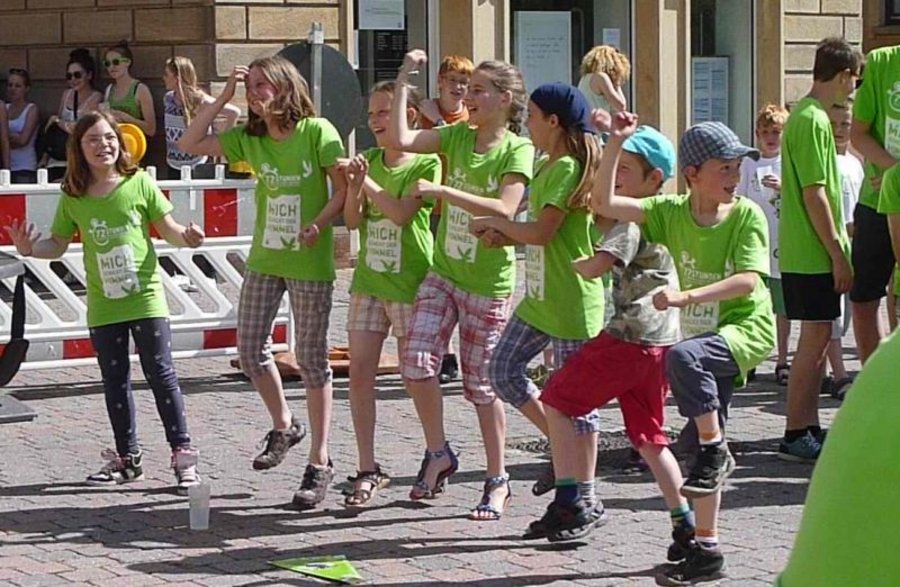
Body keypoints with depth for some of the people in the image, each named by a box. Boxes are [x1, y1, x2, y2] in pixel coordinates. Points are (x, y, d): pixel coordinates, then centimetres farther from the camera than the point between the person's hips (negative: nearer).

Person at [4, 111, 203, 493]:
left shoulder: (139, 182, -5)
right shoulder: (73, 196, 1)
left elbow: (168, 229, 1)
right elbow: (58, 245, 9)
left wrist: (187, 237, -20)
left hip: (145, 298, -3)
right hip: (103, 307, 3)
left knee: (161, 375, -2)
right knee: (115, 382, 11)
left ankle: (182, 453, 4)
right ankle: (127, 458, 22)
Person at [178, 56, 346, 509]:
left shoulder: (318, 132, -10)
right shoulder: (249, 138, 5)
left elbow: (342, 189, -8)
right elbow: (189, 145, 2)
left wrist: (319, 223, -25)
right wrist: (223, 98, -2)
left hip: (310, 262, -5)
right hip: (264, 258, 5)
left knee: (311, 357, 0)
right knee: (250, 347, 7)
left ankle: (320, 463, 7)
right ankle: (283, 426, 32)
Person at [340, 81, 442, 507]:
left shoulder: (426, 164, -8)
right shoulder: (368, 160, 9)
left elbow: (402, 213, -19)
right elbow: (353, 221, 3)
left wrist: (367, 182, -17)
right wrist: (354, 186, -14)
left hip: (409, 281, -5)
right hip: (369, 280, 5)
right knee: (360, 373, 0)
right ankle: (368, 471, 5)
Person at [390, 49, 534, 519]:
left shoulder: (517, 150, -11)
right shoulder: (457, 136, 4)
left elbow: (505, 210, -25)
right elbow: (401, 140, -8)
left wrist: (442, 191, -28)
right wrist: (403, 80, -8)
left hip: (489, 284, -4)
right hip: (443, 273, 4)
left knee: (480, 385, 3)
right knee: (416, 363, -12)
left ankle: (497, 480, 19)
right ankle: (438, 453, 9)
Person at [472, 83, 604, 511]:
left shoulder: (568, 169, -16)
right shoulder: (547, 166, 14)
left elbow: (542, 232, -23)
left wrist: (494, 222, -8)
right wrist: (504, 234, 3)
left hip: (571, 301, -10)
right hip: (539, 296, 10)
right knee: (502, 371, 9)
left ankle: (585, 495, 7)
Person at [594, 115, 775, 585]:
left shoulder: (748, 215, -10)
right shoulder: (671, 212, -2)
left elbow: (748, 280, -22)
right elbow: (603, 204, -10)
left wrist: (686, 296, -31)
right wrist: (616, 144, -18)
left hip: (747, 329, -5)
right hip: (706, 339, 5)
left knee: (682, 356, -35)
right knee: (706, 451, 8)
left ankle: (716, 449, -15)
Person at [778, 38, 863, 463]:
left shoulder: (808, 116, 16)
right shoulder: (814, 121, -16)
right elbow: (814, 194, -20)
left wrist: (838, 243, 23)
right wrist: (838, 254, -18)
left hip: (806, 251, 10)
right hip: (813, 253, -10)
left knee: (818, 339, 12)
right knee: (815, 338, -7)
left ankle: (809, 430, 17)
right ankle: (796, 436, -3)